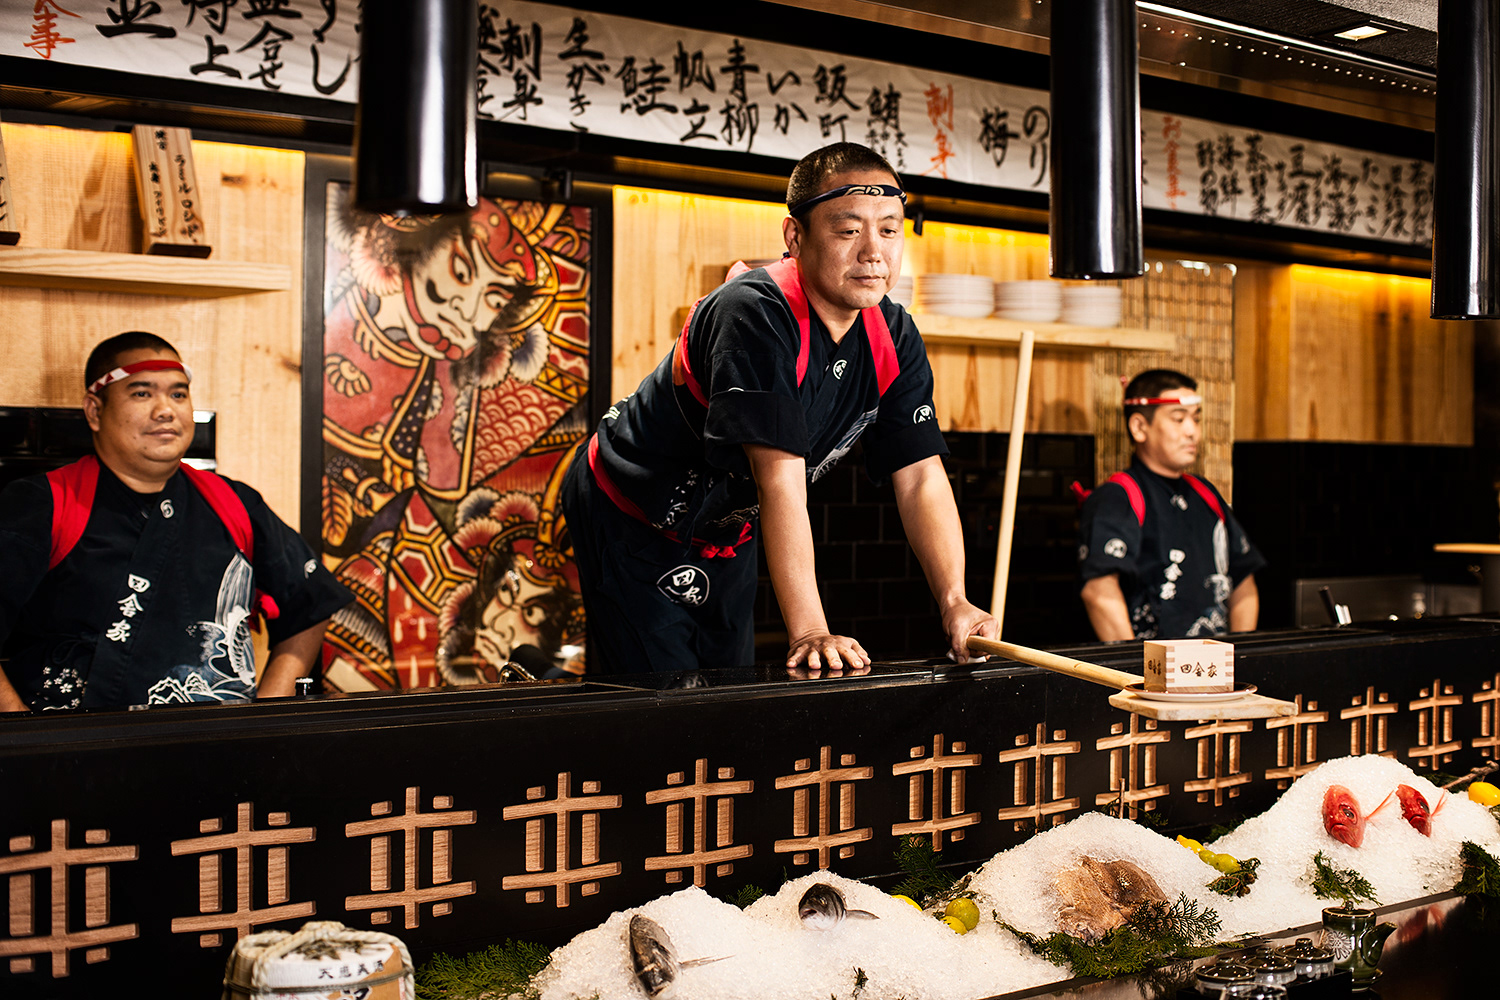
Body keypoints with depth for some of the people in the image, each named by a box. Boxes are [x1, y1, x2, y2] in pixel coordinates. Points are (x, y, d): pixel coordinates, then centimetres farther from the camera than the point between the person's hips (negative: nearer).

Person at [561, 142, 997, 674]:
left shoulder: (894, 338, -9)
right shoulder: (756, 315, -32)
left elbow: (921, 476, -12)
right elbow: (781, 478, -38)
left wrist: (955, 603, -26)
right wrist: (808, 631, -40)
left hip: (727, 532, 7)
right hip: (632, 521, -7)